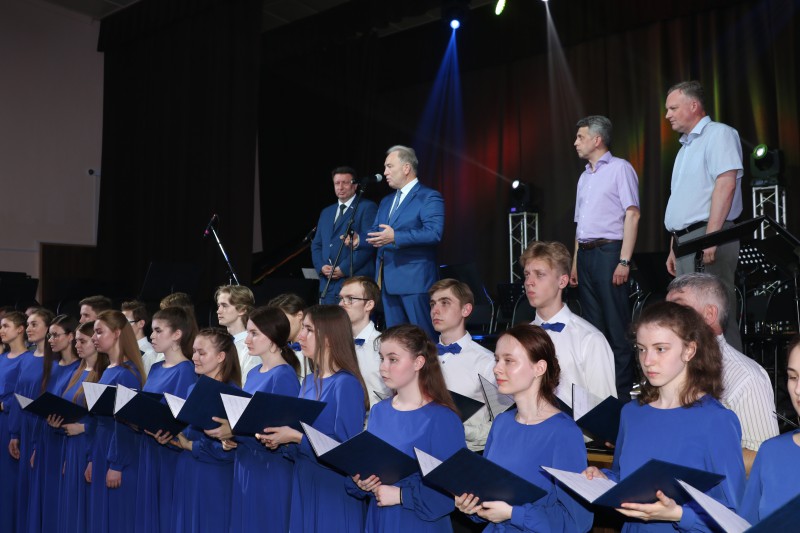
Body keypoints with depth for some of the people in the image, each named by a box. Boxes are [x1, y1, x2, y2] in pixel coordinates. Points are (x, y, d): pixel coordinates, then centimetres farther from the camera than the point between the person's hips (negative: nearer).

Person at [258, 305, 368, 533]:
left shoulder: (346, 384, -16)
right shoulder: (309, 381, 9)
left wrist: (295, 437, -21)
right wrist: (279, 439, -4)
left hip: (335, 492, -8)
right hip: (303, 487, 8)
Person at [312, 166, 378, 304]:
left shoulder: (367, 207, 1)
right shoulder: (326, 212, 23)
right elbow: (316, 244, 21)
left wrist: (344, 268, -13)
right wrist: (321, 266, 1)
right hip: (328, 284, 6)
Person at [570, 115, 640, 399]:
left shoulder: (620, 168, -1)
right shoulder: (584, 177, 21)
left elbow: (632, 215, -9)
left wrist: (624, 260, -17)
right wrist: (576, 263, 16)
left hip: (608, 251, -7)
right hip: (585, 254, 8)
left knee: (617, 326, -5)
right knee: (593, 325, 9)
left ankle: (622, 391, 1)